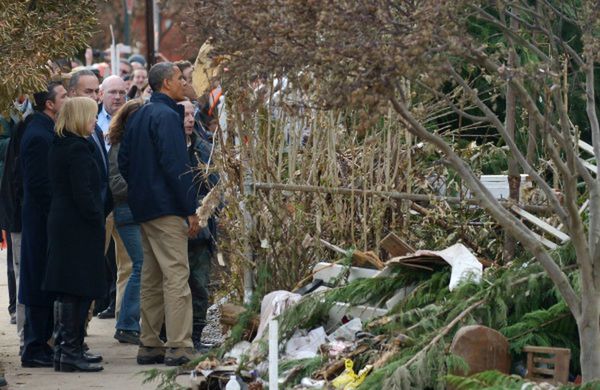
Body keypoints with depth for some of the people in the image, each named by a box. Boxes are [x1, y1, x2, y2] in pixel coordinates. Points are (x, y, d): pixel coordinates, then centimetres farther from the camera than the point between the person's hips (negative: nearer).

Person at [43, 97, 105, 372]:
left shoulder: (58, 147, 13)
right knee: (80, 289, -6)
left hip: (61, 223, 9)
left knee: (68, 292, 12)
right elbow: (83, 192, -20)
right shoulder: (79, 150, -16)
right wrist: (97, 221, -12)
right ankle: (71, 352, -6)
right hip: (80, 227, -9)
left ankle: (65, 349, 14)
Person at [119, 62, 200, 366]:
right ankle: (179, 346, -13)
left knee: (152, 278, 12)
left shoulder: (137, 117, 15)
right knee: (176, 275, -9)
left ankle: (149, 344, 15)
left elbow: (124, 162, 18)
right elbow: (175, 165, -18)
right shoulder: (167, 116, -13)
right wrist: (190, 209, -15)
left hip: (144, 208, 9)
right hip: (167, 209, -9)